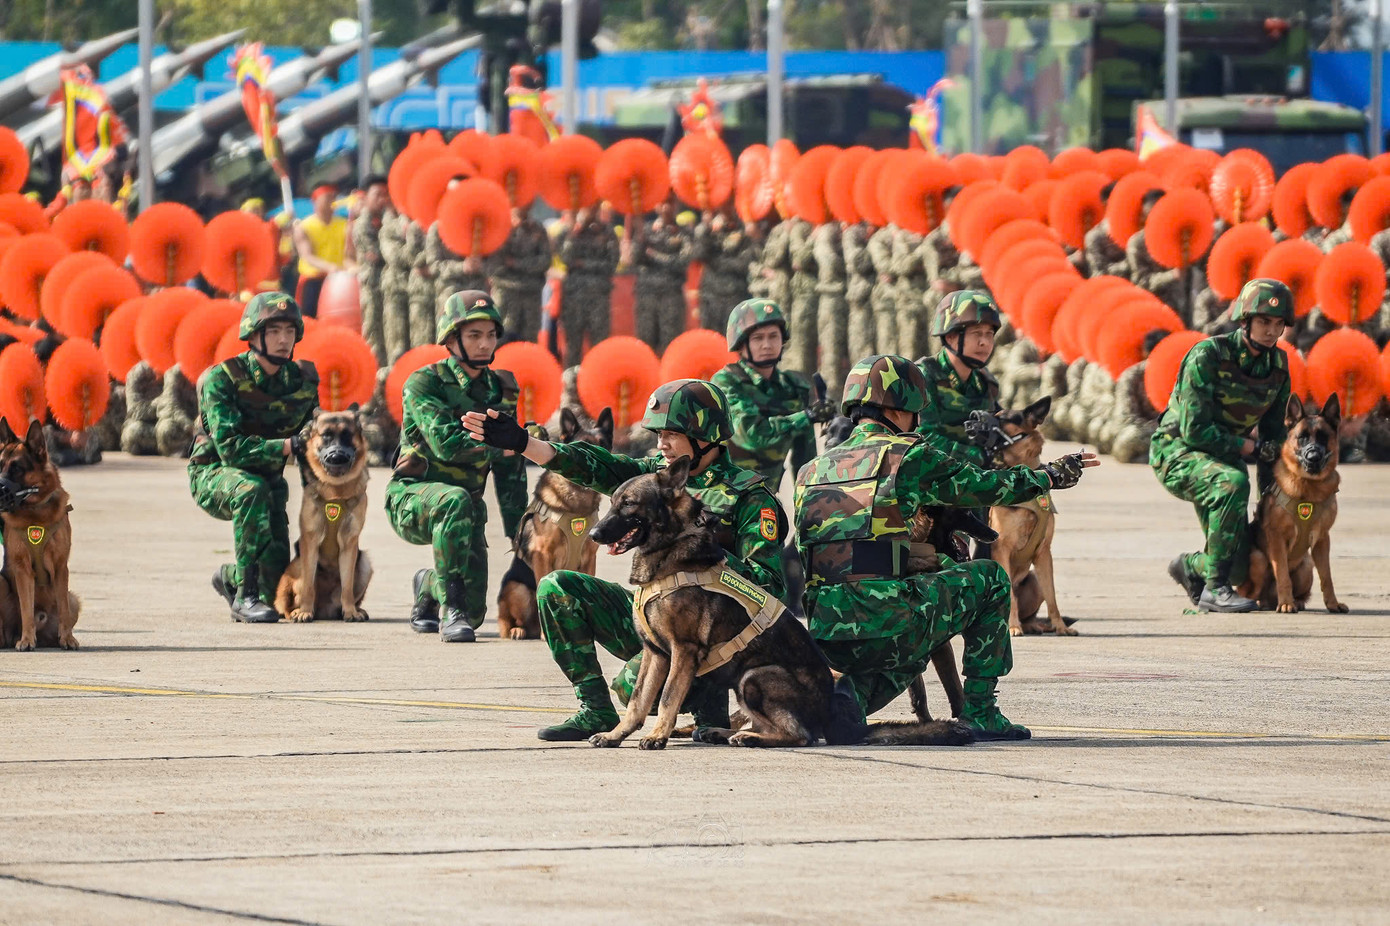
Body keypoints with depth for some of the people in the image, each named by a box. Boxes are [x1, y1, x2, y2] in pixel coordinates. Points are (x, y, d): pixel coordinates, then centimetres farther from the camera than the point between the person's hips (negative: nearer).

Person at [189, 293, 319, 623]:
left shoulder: (302, 380, -5)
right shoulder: (222, 379, -20)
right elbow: (230, 448, -29)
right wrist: (290, 445, -34)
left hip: (268, 478, 5)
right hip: (213, 475, -5)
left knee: (275, 575, -7)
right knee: (252, 490, -39)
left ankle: (230, 579, 30)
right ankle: (245, 596, -31)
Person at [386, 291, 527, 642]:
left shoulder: (499, 390, 6)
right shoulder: (425, 383, -11)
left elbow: (510, 471, 10)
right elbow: (446, 444, -26)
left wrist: (518, 532, 6)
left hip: (467, 506, 5)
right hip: (411, 497, -5)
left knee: (472, 610, -1)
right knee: (455, 501, -40)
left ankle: (428, 588, 36)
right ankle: (450, 611, -33)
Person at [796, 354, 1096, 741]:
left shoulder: (812, 471, 16)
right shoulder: (908, 456, 0)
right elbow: (983, 487, 10)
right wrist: (1053, 474, 29)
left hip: (825, 637, 6)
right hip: (885, 628, -6)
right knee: (990, 579, 16)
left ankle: (855, 691, 6)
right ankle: (979, 713, 14)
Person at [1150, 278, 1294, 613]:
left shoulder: (1277, 366, -1)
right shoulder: (1208, 356, -21)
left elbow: (1273, 432, 10)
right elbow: (1195, 430, -24)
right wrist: (1250, 448, -22)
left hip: (1224, 457, 6)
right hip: (1177, 451, -6)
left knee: (1242, 565, -7)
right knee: (1233, 483, -38)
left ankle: (1190, 567, 28)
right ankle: (1214, 589, -29)